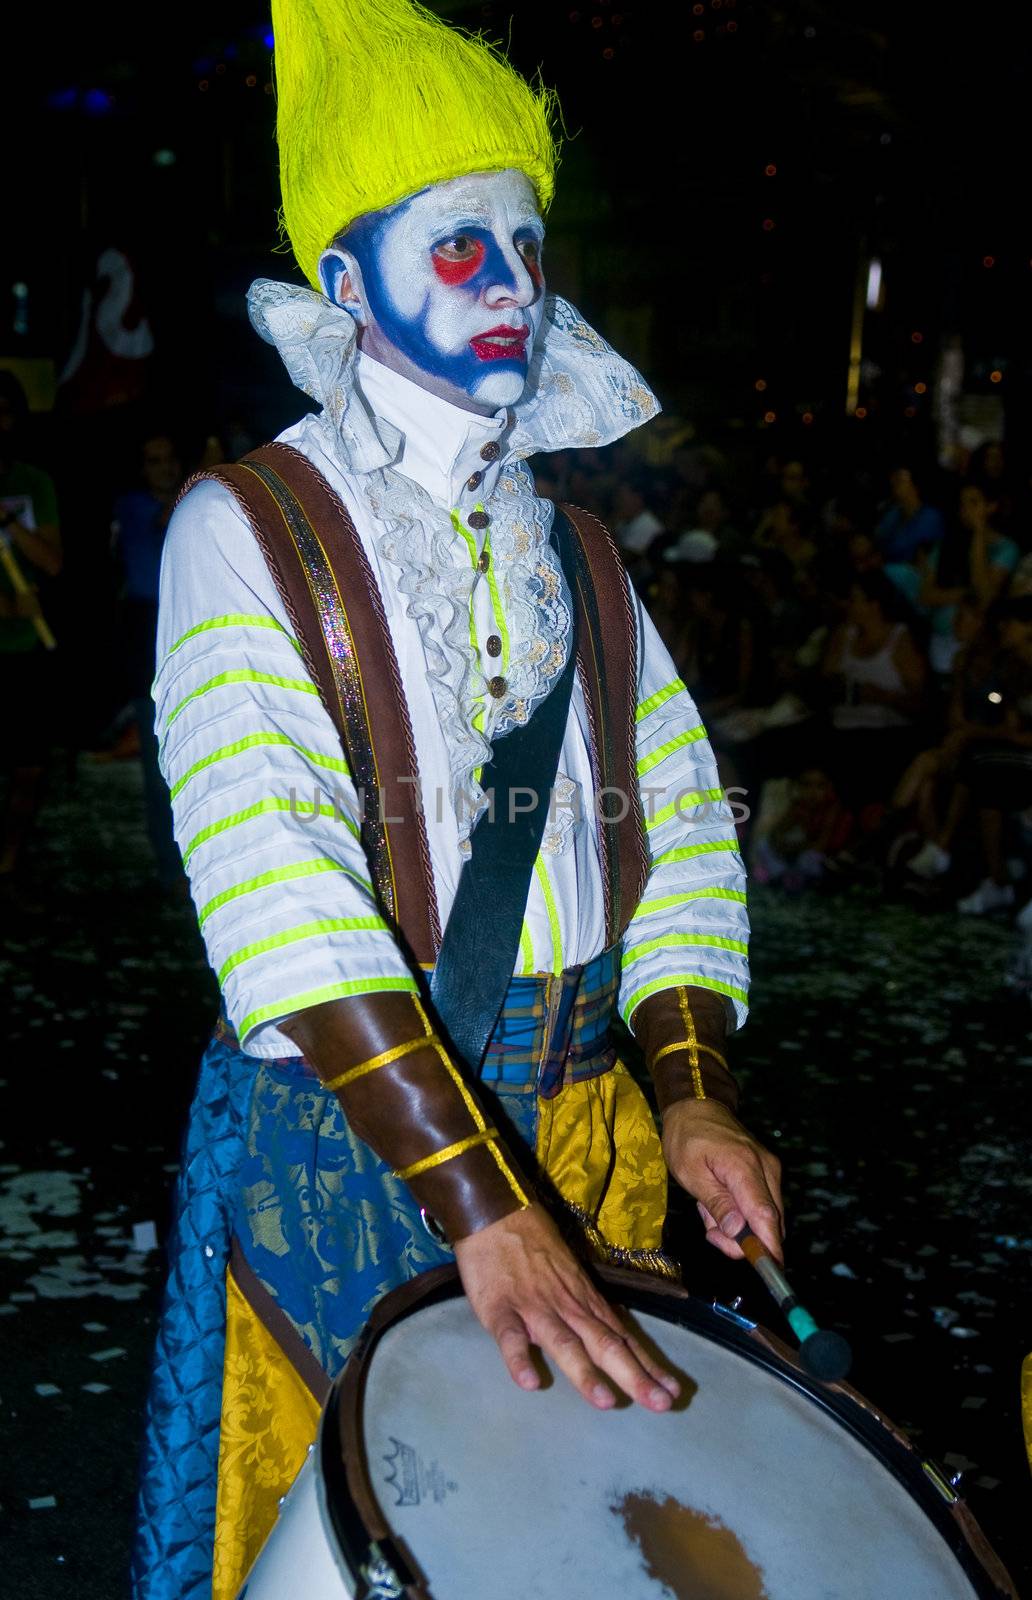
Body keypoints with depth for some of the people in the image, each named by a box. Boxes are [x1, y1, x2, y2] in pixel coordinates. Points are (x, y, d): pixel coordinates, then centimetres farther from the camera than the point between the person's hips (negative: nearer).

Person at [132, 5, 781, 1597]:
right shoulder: (249, 529, -9)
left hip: (588, 1137, 5)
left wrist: (693, 1092, -7)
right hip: (340, 1142, -5)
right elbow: (271, 871, -22)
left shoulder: (569, 547, 10)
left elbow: (682, 808, 9)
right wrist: (482, 1208, -30)